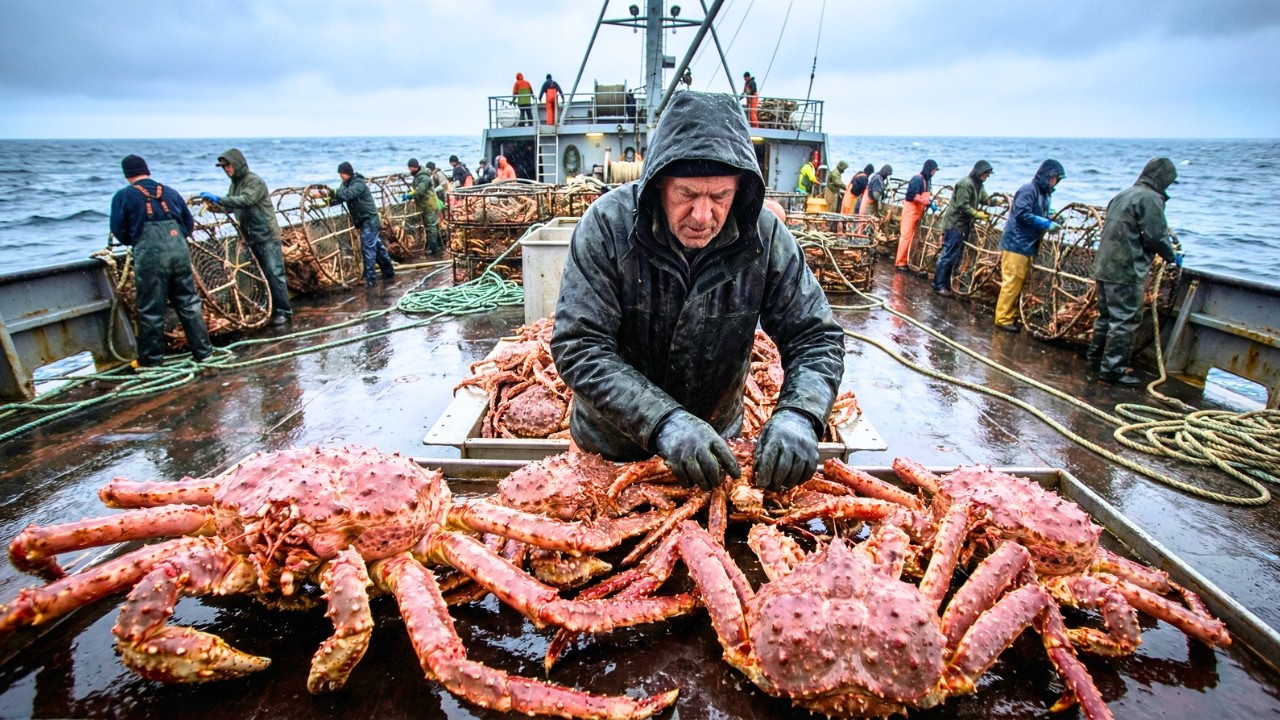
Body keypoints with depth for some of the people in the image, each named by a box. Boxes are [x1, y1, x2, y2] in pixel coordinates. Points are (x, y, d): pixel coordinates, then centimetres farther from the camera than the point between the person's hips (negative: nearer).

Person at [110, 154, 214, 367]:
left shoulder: (123, 196, 5)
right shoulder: (170, 192, 17)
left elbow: (119, 231, 5)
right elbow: (189, 223, 20)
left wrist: (134, 242, 25)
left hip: (150, 256, -3)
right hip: (180, 251, 3)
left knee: (151, 310, 5)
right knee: (189, 304, 10)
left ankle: (151, 358, 14)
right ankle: (202, 350, 13)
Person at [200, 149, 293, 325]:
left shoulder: (255, 181, -11)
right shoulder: (234, 184, 14)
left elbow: (246, 200, -27)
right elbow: (230, 207, 17)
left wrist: (218, 199, -29)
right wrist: (212, 203, 2)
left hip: (267, 236, -8)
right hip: (252, 238, 8)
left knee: (274, 273, -9)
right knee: (262, 274, 11)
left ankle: (284, 311, -5)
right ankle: (271, 308, 18)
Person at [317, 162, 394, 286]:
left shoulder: (358, 183, -18)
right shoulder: (345, 184, 10)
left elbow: (347, 194, -33)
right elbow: (340, 197, 1)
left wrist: (332, 191, -44)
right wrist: (328, 197, -16)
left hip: (369, 220, -9)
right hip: (363, 221, 9)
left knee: (368, 248, -11)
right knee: (377, 246, 14)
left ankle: (370, 278, -9)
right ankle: (388, 271, 23)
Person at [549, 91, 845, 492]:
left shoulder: (765, 236, -17)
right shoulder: (608, 224, -24)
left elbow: (816, 338, -12)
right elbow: (579, 350, -26)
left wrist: (799, 414, -32)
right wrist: (664, 422, -39)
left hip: (715, 448, 2)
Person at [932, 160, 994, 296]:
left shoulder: (978, 185, 15)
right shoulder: (965, 183, -16)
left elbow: (985, 199, 13)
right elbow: (962, 206, -22)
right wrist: (978, 214, -23)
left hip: (964, 224, 10)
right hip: (955, 223, -10)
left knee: (955, 256, 12)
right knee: (948, 255, -9)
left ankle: (946, 283, 19)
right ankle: (938, 285, -6)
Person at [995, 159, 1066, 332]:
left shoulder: (1043, 194, 17)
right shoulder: (1029, 190, -10)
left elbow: (1040, 216, 20)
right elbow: (1022, 214, -21)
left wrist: (1052, 223, 1)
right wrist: (1047, 224, -19)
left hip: (1027, 245, 9)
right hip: (1016, 243, -9)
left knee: (1018, 283, 11)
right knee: (1012, 282, -8)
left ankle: (1011, 316, 17)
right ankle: (1003, 318, -3)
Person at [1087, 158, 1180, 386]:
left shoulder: (1122, 196, 17)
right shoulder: (1150, 198, -10)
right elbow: (1156, 236, -14)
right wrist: (1173, 256, 4)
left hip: (1104, 267, 9)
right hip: (1127, 271, -9)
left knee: (1107, 315, 20)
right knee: (1125, 320, -4)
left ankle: (1095, 356, 28)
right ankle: (1113, 369, -3)